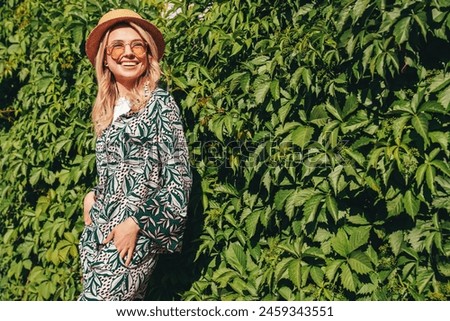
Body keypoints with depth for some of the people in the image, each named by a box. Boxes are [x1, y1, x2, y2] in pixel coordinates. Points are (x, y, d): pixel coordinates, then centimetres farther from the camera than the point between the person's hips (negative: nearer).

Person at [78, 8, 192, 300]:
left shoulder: (159, 102, -4)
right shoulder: (107, 109, 15)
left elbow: (178, 175, -11)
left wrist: (134, 222, -15)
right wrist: (92, 195, 9)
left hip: (136, 232, -6)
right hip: (99, 228, 6)